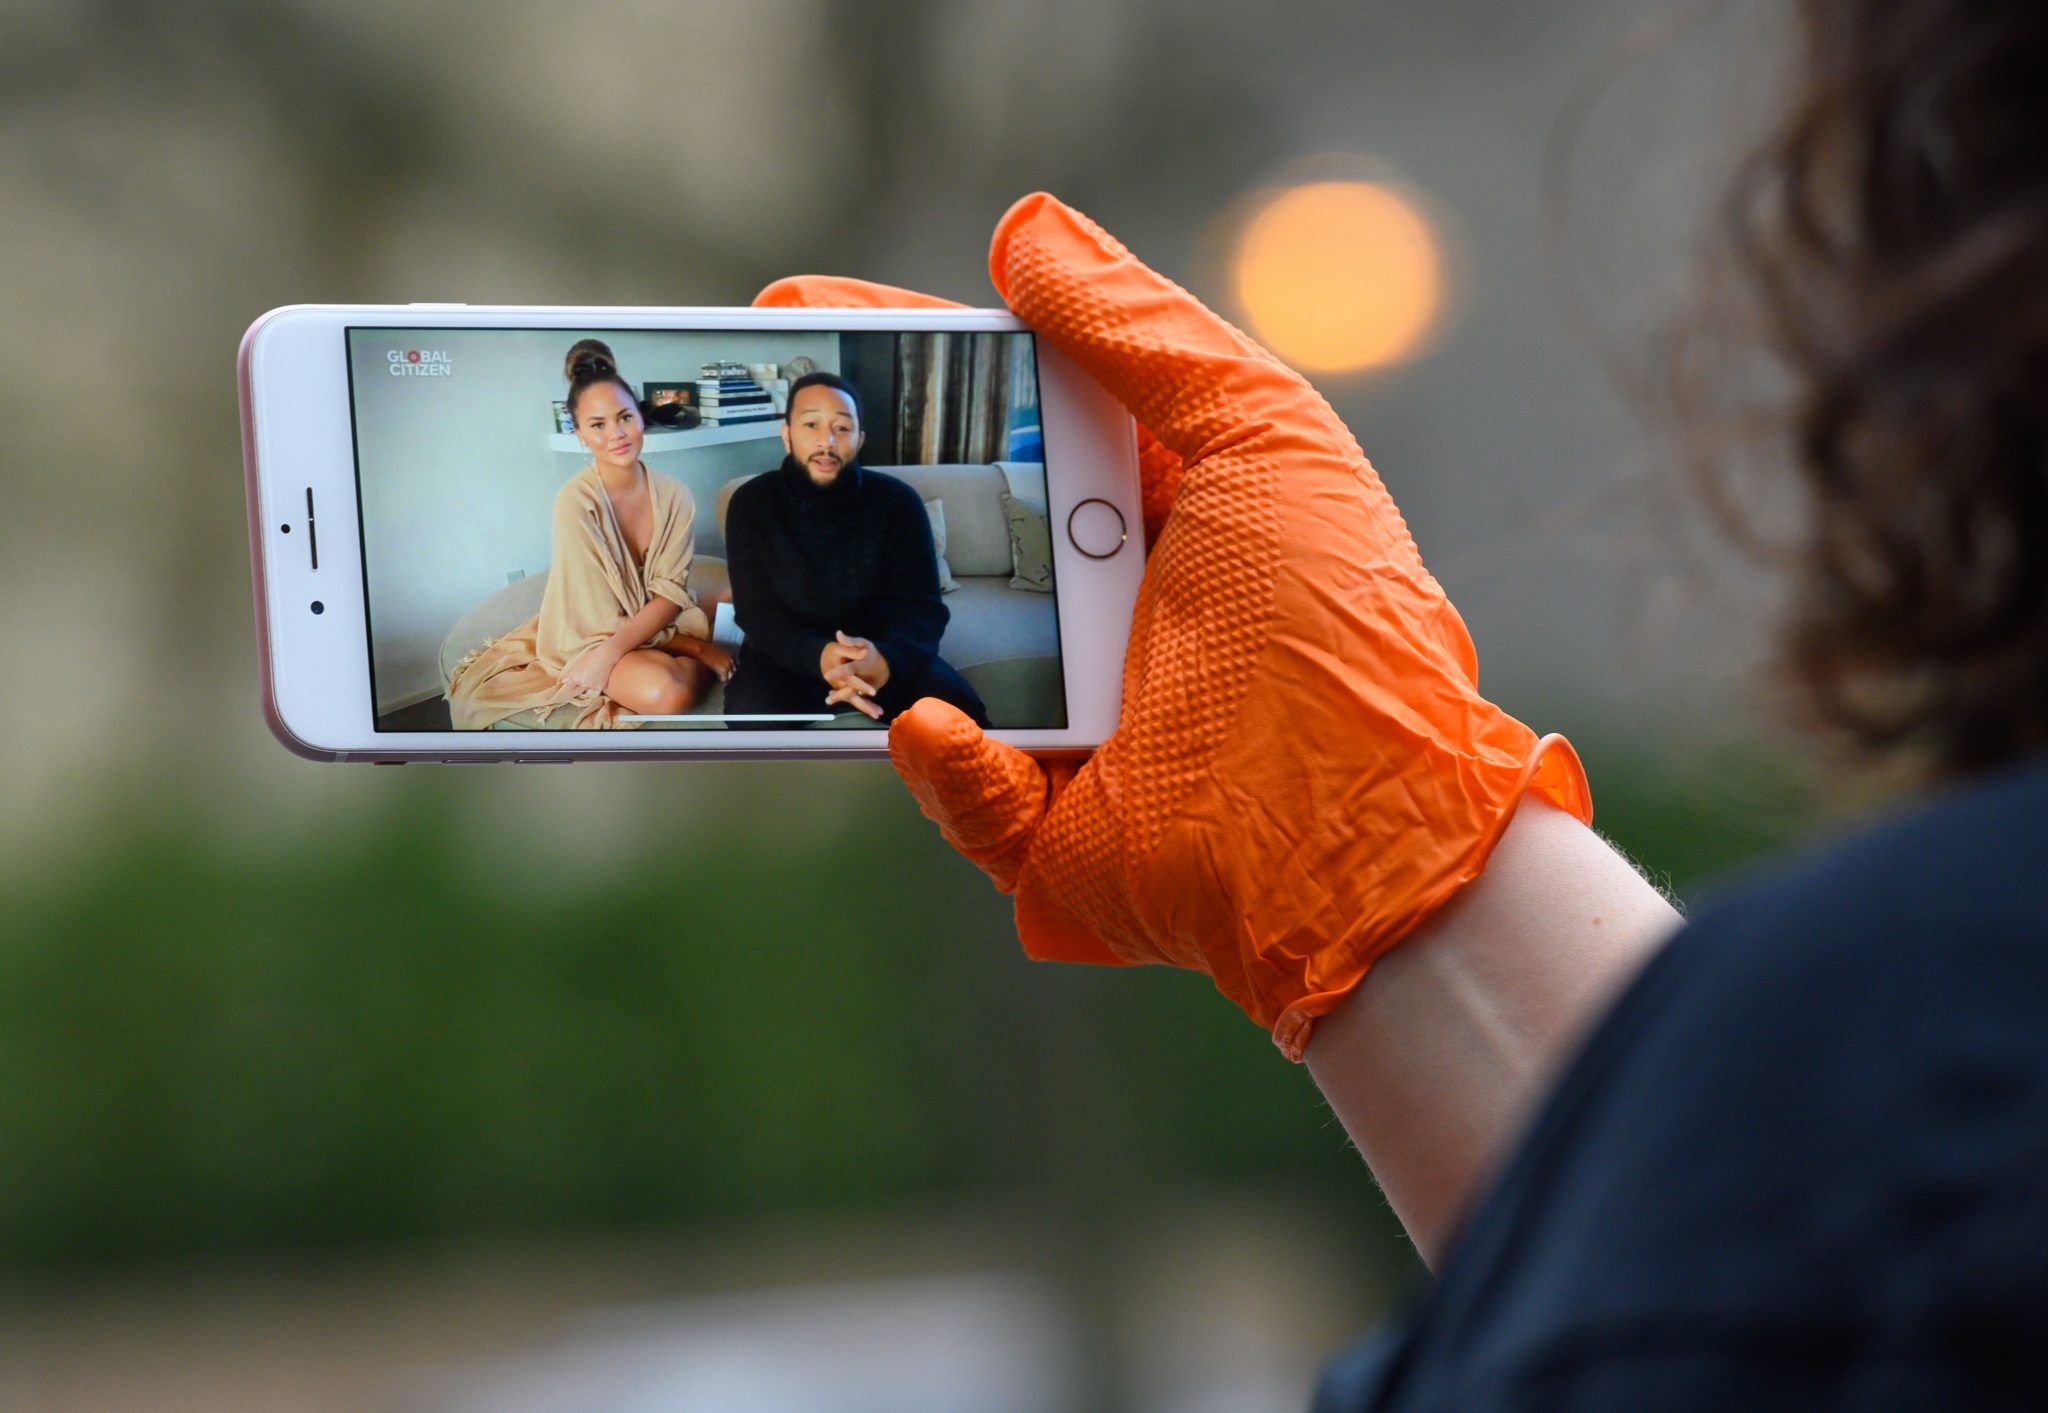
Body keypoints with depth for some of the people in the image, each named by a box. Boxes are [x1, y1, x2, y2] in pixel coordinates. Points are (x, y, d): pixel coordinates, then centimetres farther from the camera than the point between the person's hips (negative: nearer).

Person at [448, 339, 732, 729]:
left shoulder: (673, 497, -6)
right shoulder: (576, 501, -20)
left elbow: (670, 594, -10)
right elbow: (603, 620, -19)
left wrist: (613, 651, -28)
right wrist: (696, 645, -19)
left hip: (658, 625, 6)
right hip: (589, 637, -5)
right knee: (665, 692, -32)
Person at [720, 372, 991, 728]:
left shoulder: (897, 501, -6)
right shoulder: (752, 503, -7)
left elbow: (920, 606, -14)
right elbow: (756, 610, -15)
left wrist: (886, 659, -41)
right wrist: (818, 657, -39)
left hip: (880, 651, 1)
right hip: (788, 654, -1)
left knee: (957, 711, -28)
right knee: (752, 714, -35)